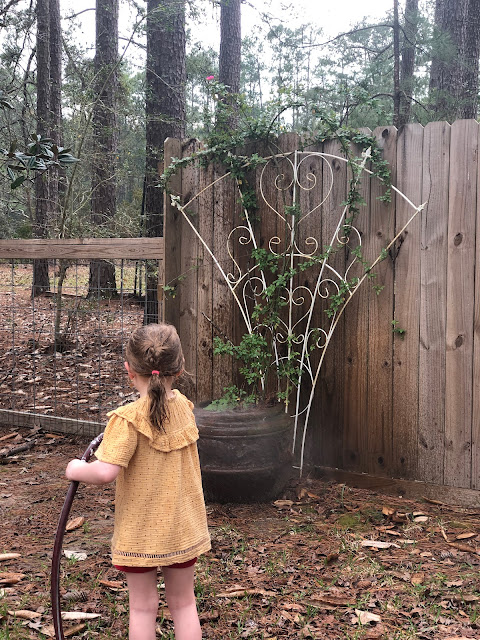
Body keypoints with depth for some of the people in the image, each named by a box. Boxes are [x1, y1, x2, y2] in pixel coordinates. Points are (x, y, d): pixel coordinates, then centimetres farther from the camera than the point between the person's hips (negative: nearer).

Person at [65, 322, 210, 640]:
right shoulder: (184, 407, -4)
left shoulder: (128, 419, -23)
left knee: (143, 607, 12)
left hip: (140, 532, -5)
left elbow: (105, 472, -29)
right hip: (183, 528, 5)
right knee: (183, 602, 19)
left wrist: (77, 470, -12)